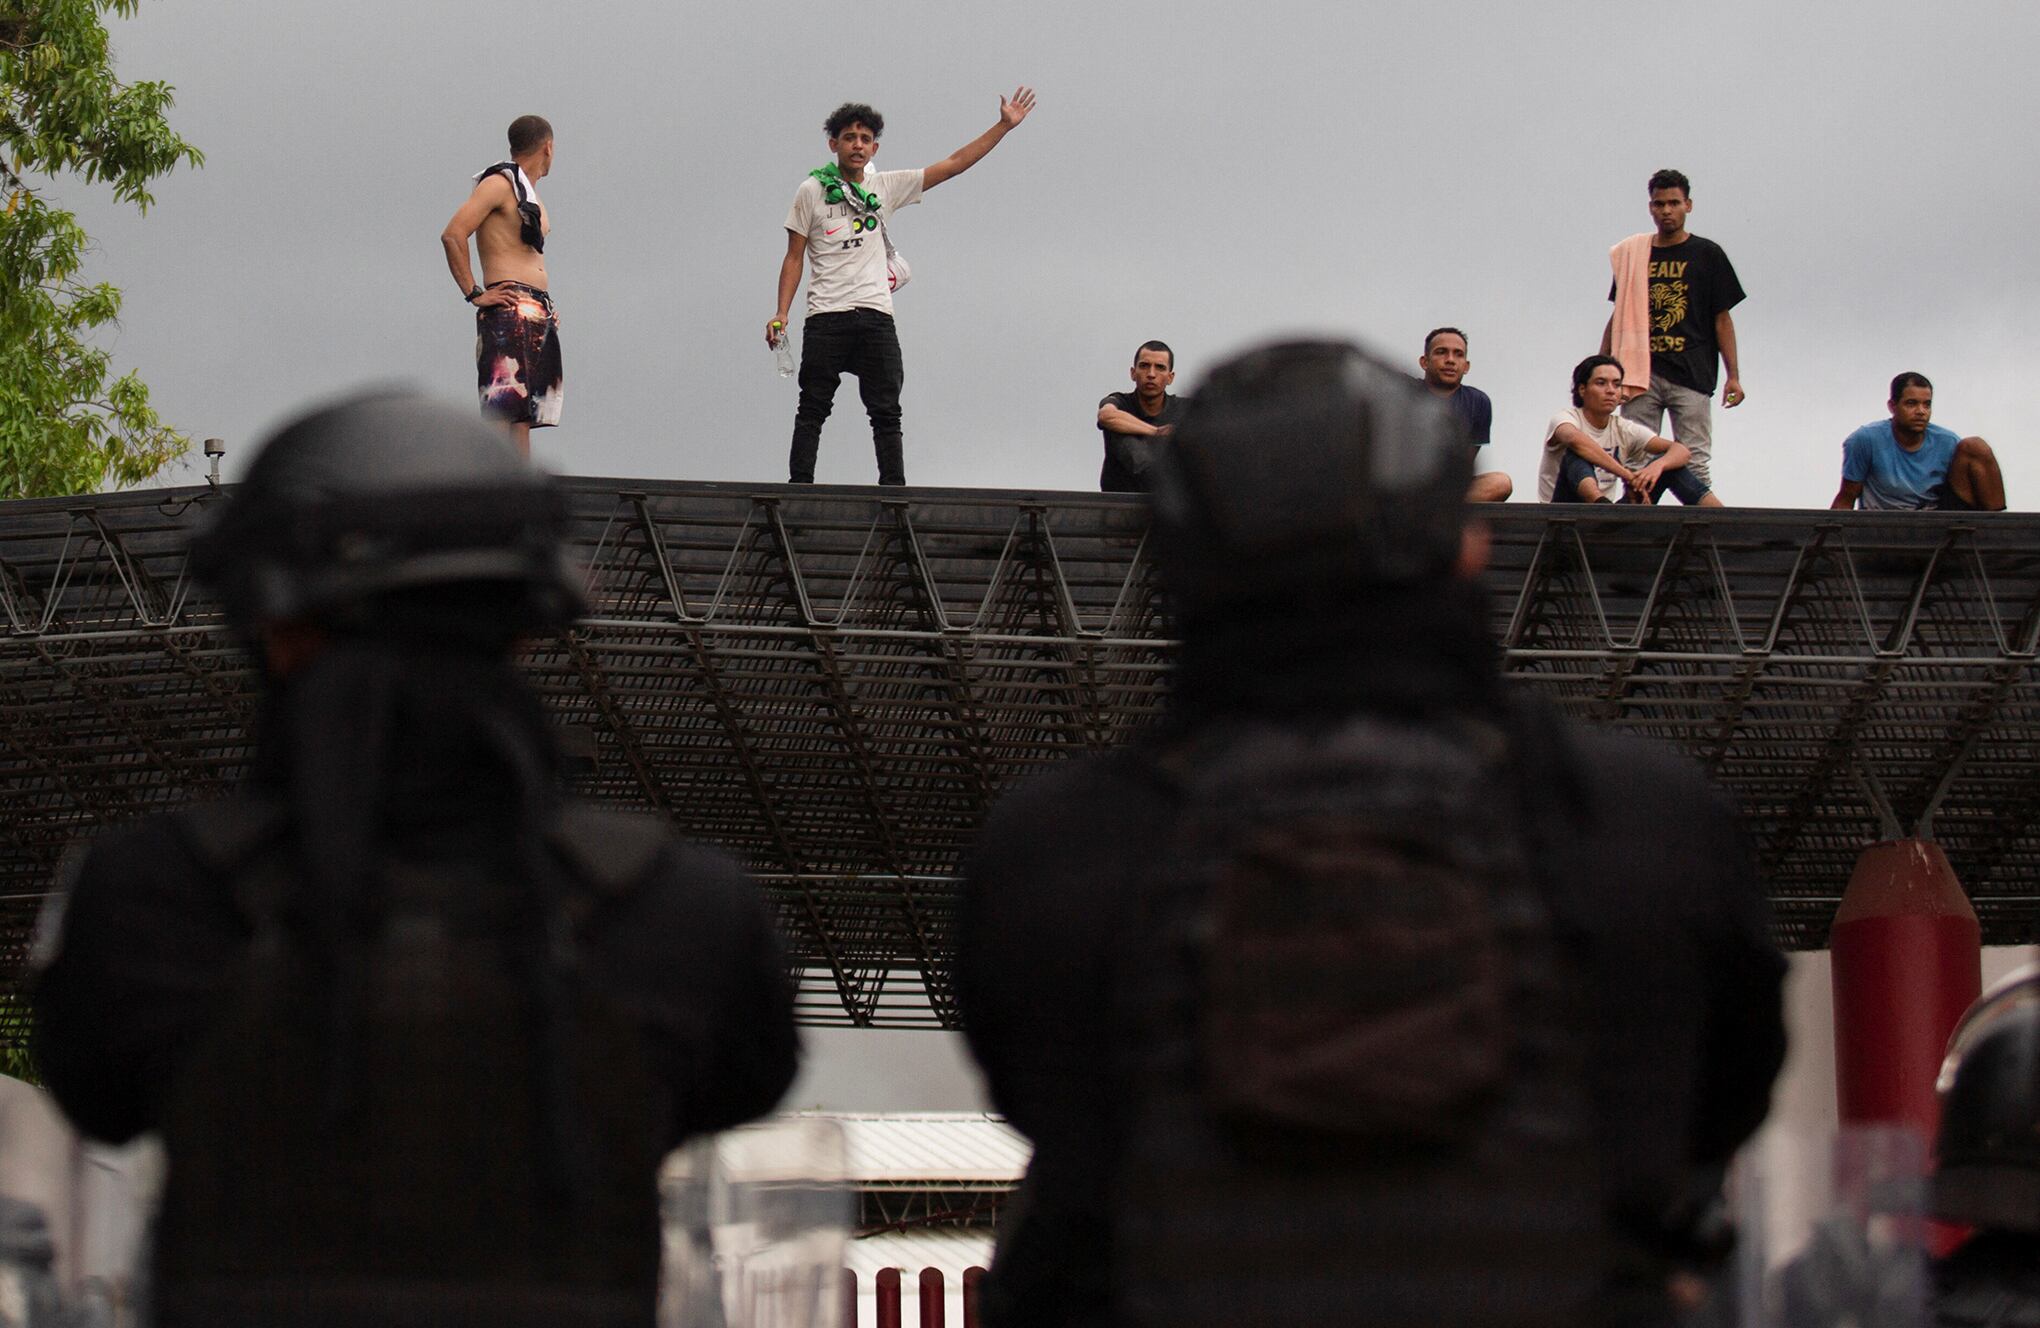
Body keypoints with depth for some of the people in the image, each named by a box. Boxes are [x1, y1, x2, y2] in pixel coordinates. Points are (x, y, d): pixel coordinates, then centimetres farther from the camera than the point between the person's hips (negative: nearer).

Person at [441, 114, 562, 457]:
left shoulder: (531, 195, 23)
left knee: (524, 415, 6)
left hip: (538, 312, 9)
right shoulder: (499, 183, -4)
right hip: (508, 310, -9)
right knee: (504, 414, -17)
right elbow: (452, 236, -15)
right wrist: (474, 294, -15)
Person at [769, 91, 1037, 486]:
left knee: (886, 412, 1)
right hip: (826, 316, -3)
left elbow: (953, 164, 11)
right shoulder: (812, 191, 5)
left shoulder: (886, 187, 11)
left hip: (876, 316, 3)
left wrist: (1004, 126, 7)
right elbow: (794, 256, 6)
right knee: (812, 411, -1)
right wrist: (781, 313, -4)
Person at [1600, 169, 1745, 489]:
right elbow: (1618, 316, 17)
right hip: (1641, 373, 3)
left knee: (1695, 463, -6)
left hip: (1691, 375, -2)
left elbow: (1722, 318, 5)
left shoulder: (1707, 255, 6)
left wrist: (1733, 376, -2)